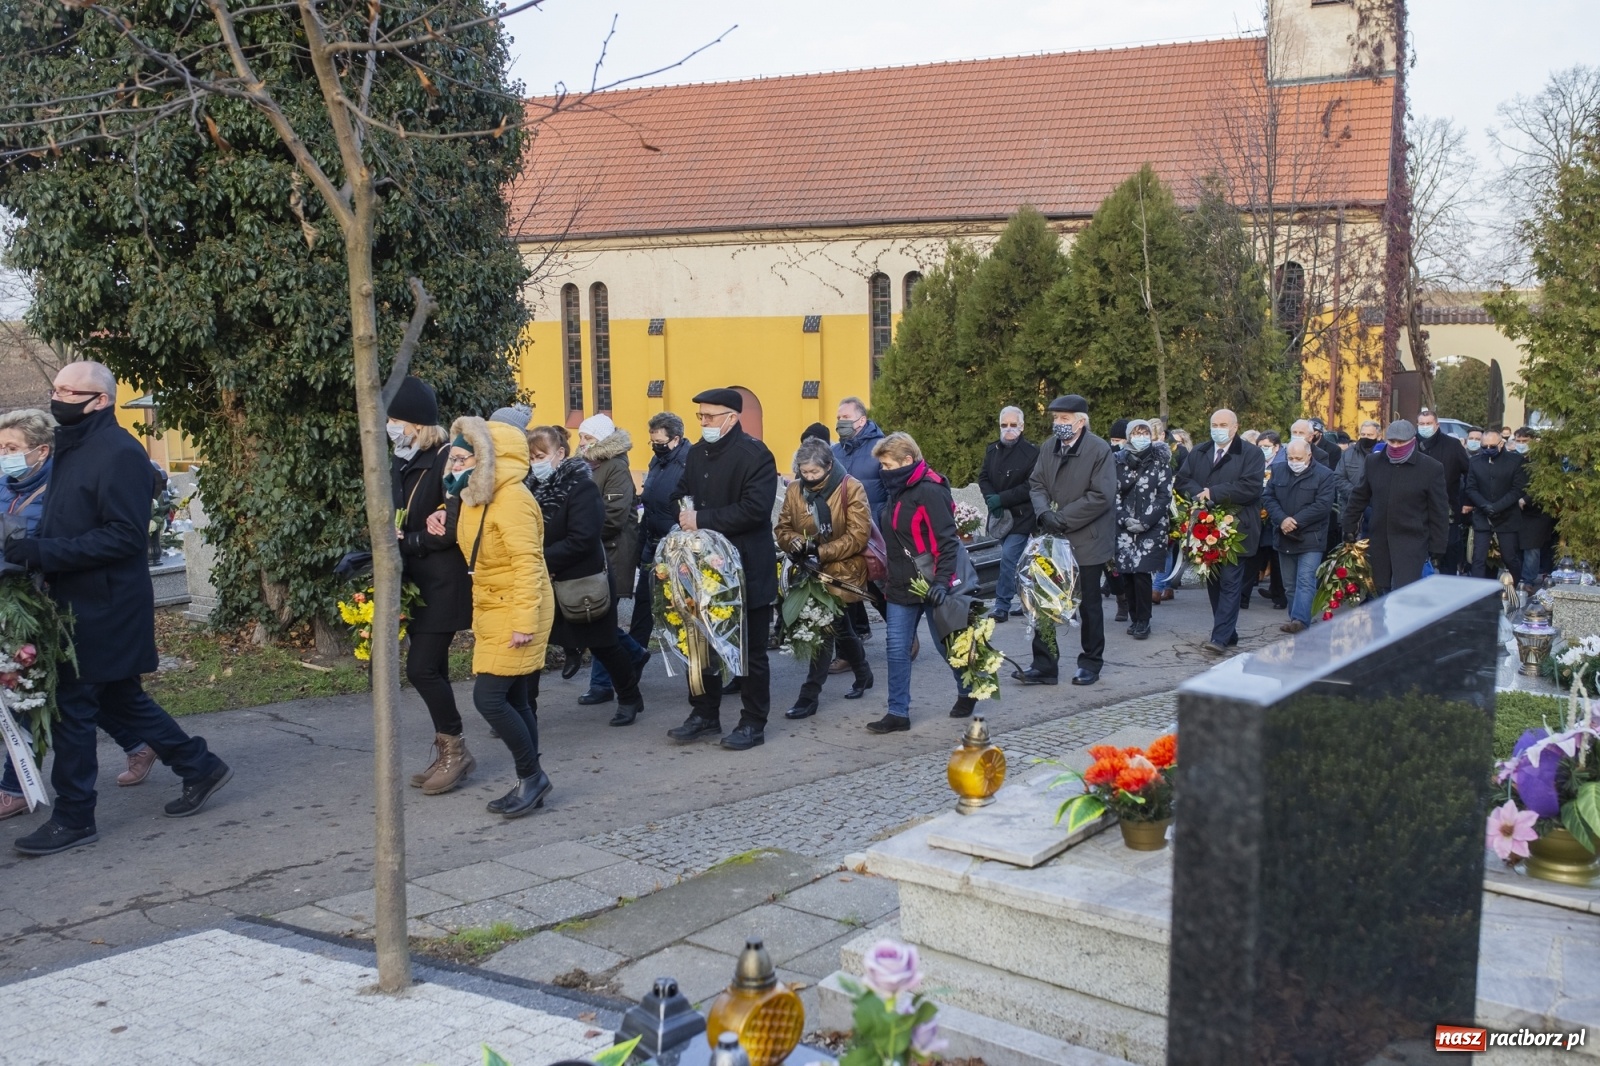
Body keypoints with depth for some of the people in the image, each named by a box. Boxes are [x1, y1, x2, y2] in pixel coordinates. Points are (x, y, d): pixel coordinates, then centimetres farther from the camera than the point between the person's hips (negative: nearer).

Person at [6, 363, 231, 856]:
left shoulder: (118, 452, -16)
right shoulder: (74, 446, 14)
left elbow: (124, 535, -21)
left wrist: (45, 553, -25)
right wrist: (30, 547, 2)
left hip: (102, 606, -9)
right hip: (79, 601, 9)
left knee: (72, 705, -2)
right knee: (117, 698, 16)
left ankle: (73, 818, 10)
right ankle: (199, 765, 27)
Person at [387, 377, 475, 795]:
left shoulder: (446, 460, -14)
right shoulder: (407, 465, 12)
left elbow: (456, 527, -18)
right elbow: (400, 523, 13)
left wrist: (409, 543, -17)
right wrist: (393, 541, -9)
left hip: (445, 584, -9)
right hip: (418, 584, 9)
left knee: (422, 669, -9)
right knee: (431, 669, 12)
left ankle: (455, 749, 6)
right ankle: (448, 753, 21)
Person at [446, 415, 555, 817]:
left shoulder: (512, 499, -19)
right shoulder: (475, 498, 10)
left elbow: (527, 563, -24)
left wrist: (524, 620, -27)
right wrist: (479, 617, 11)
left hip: (515, 614, -9)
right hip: (490, 611, 9)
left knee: (489, 698, -11)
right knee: (514, 701, 12)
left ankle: (532, 775, 4)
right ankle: (529, 783, 20)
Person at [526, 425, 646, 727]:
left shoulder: (581, 487, -15)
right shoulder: (534, 488, 4)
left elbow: (581, 540, -24)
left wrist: (542, 560, -23)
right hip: (545, 585, 6)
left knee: (602, 644, 10)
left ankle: (629, 697, 30)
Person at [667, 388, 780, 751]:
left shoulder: (754, 455, -13)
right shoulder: (697, 453, 11)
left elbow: (754, 509, -23)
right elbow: (682, 493, 22)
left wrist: (702, 520, -23)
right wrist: (684, 515, -1)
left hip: (747, 570, -7)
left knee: (751, 650, 4)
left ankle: (753, 723, 15)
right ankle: (704, 713, 27)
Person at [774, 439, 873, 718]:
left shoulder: (851, 489, -13)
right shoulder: (794, 490, 2)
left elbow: (858, 537, -17)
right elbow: (782, 528, 7)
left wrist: (820, 552, -24)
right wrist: (795, 542, -17)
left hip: (842, 571, -6)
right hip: (811, 571, 6)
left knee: (826, 629, -11)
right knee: (839, 626, 18)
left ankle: (809, 695, -6)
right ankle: (863, 674, 41)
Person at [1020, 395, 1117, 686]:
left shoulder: (1100, 450, -12)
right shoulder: (1048, 449, 7)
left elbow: (1101, 496, -18)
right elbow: (1036, 484, 6)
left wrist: (1063, 518, -19)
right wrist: (1044, 512, -14)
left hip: (1087, 540, -5)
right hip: (1052, 540, 5)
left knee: (1089, 604, 9)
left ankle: (1090, 663, 22)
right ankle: (1043, 665, 10)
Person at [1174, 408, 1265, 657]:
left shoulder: (1251, 454, -2)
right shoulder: (1198, 453, 15)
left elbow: (1250, 487, -15)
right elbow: (1182, 480, 8)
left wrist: (1213, 493, -14)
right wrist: (1199, 494, -12)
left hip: (1235, 530, -6)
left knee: (1230, 584, -7)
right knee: (1213, 583, 11)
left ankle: (1221, 638, -9)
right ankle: (1227, 632, 22)